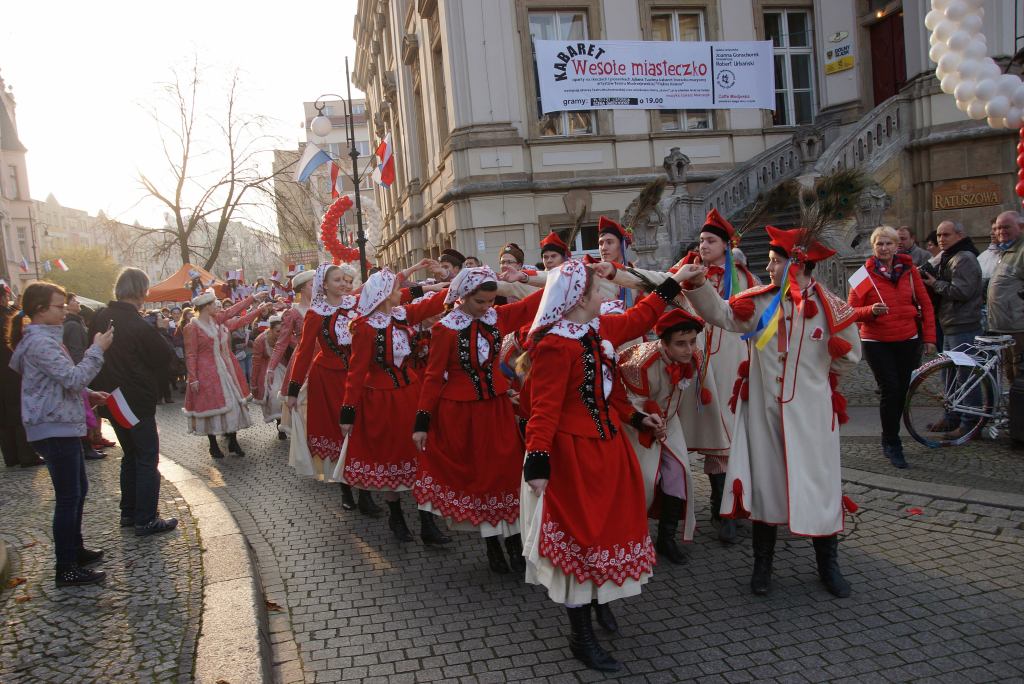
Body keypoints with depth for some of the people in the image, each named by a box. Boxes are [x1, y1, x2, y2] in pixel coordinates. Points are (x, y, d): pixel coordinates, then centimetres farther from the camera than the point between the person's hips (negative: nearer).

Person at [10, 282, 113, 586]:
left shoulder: (44, 338, 16)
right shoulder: (40, 342, -18)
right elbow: (73, 377, -25)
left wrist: (88, 394, 16)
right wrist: (97, 349, -18)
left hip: (62, 427, 11)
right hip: (55, 430, -11)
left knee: (78, 490, 19)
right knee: (68, 497, -5)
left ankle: (75, 549, 32)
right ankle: (66, 570, 2)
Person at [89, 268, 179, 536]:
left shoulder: (100, 318, 1)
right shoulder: (140, 326, -21)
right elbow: (166, 358, -12)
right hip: (138, 401, -8)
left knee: (130, 455, 21)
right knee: (147, 459, 1)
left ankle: (128, 512, 27)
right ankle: (145, 520, 3)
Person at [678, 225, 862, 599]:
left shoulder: (831, 309, -7)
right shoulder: (760, 302, -2)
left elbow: (849, 357, 4)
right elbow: (721, 314, -11)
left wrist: (811, 372, 4)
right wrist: (699, 285, -26)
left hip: (810, 413, -1)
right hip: (763, 410, 2)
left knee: (819, 485, 8)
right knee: (764, 483, 12)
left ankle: (828, 565, 29)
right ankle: (762, 563, 29)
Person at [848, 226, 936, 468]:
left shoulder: (909, 269, 3)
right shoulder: (865, 274, -4)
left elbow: (925, 304, 7)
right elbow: (852, 311, -3)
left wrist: (929, 337, 3)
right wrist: (871, 310, -23)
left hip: (908, 341, 3)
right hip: (877, 344, -3)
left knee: (902, 391, 8)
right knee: (891, 391, -9)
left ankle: (889, 440, 27)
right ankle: (893, 444, 7)